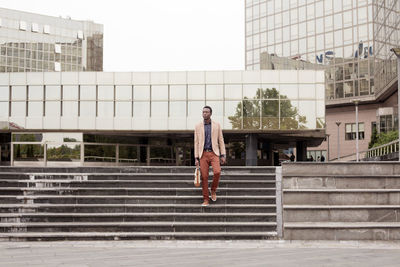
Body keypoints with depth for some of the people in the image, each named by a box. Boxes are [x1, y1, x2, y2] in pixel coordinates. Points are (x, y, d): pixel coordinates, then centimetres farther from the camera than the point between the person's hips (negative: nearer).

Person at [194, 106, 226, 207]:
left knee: (217, 172, -22)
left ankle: (213, 190, 4)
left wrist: (223, 155, -1)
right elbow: (196, 143, 6)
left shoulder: (217, 125, 5)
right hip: (203, 154, 1)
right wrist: (196, 158, 0)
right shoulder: (198, 126, 6)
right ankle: (206, 200, 4)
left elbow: (221, 141, 6)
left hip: (214, 153, -1)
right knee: (204, 177, -4)